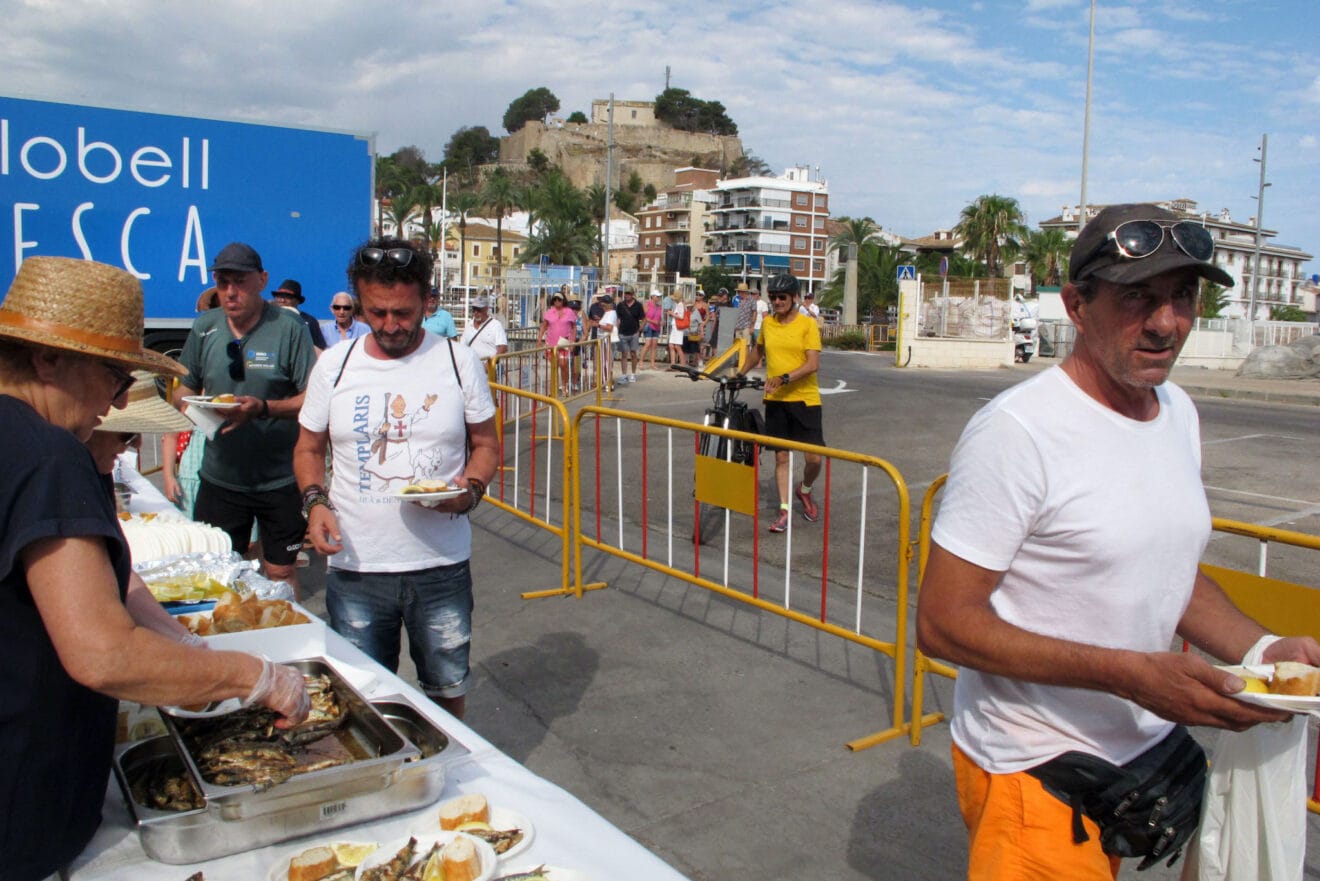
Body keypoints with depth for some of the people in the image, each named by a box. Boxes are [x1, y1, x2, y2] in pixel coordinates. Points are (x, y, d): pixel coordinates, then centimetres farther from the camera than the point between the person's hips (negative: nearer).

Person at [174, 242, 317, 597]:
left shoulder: (288, 327, -8)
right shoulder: (203, 328, 5)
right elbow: (184, 390, 13)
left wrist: (264, 408, -26)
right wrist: (189, 404, -10)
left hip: (280, 479, -3)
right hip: (220, 478, 4)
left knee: (281, 572, 9)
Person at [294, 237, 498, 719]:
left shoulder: (459, 361, -1)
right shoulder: (334, 365, 2)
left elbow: (485, 444, 7)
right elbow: (309, 448, 11)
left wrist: (470, 489, -14)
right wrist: (315, 502, -8)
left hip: (442, 566, 0)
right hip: (355, 567, 1)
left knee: (447, 690, 14)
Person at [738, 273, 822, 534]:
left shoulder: (807, 324, -8)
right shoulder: (767, 323, 6)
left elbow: (813, 364, -17)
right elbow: (757, 352, 25)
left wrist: (784, 378, -27)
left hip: (804, 399, -3)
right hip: (775, 400, 3)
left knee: (813, 457, -4)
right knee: (781, 456, 6)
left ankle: (805, 490, 27)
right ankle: (784, 510, 14)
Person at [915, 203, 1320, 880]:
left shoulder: (1177, 411, 5)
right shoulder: (1016, 431, -24)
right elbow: (941, 623, -24)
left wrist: (1260, 649, -2)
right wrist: (1129, 673, -29)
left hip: (1144, 745, 8)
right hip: (1037, 772, -8)